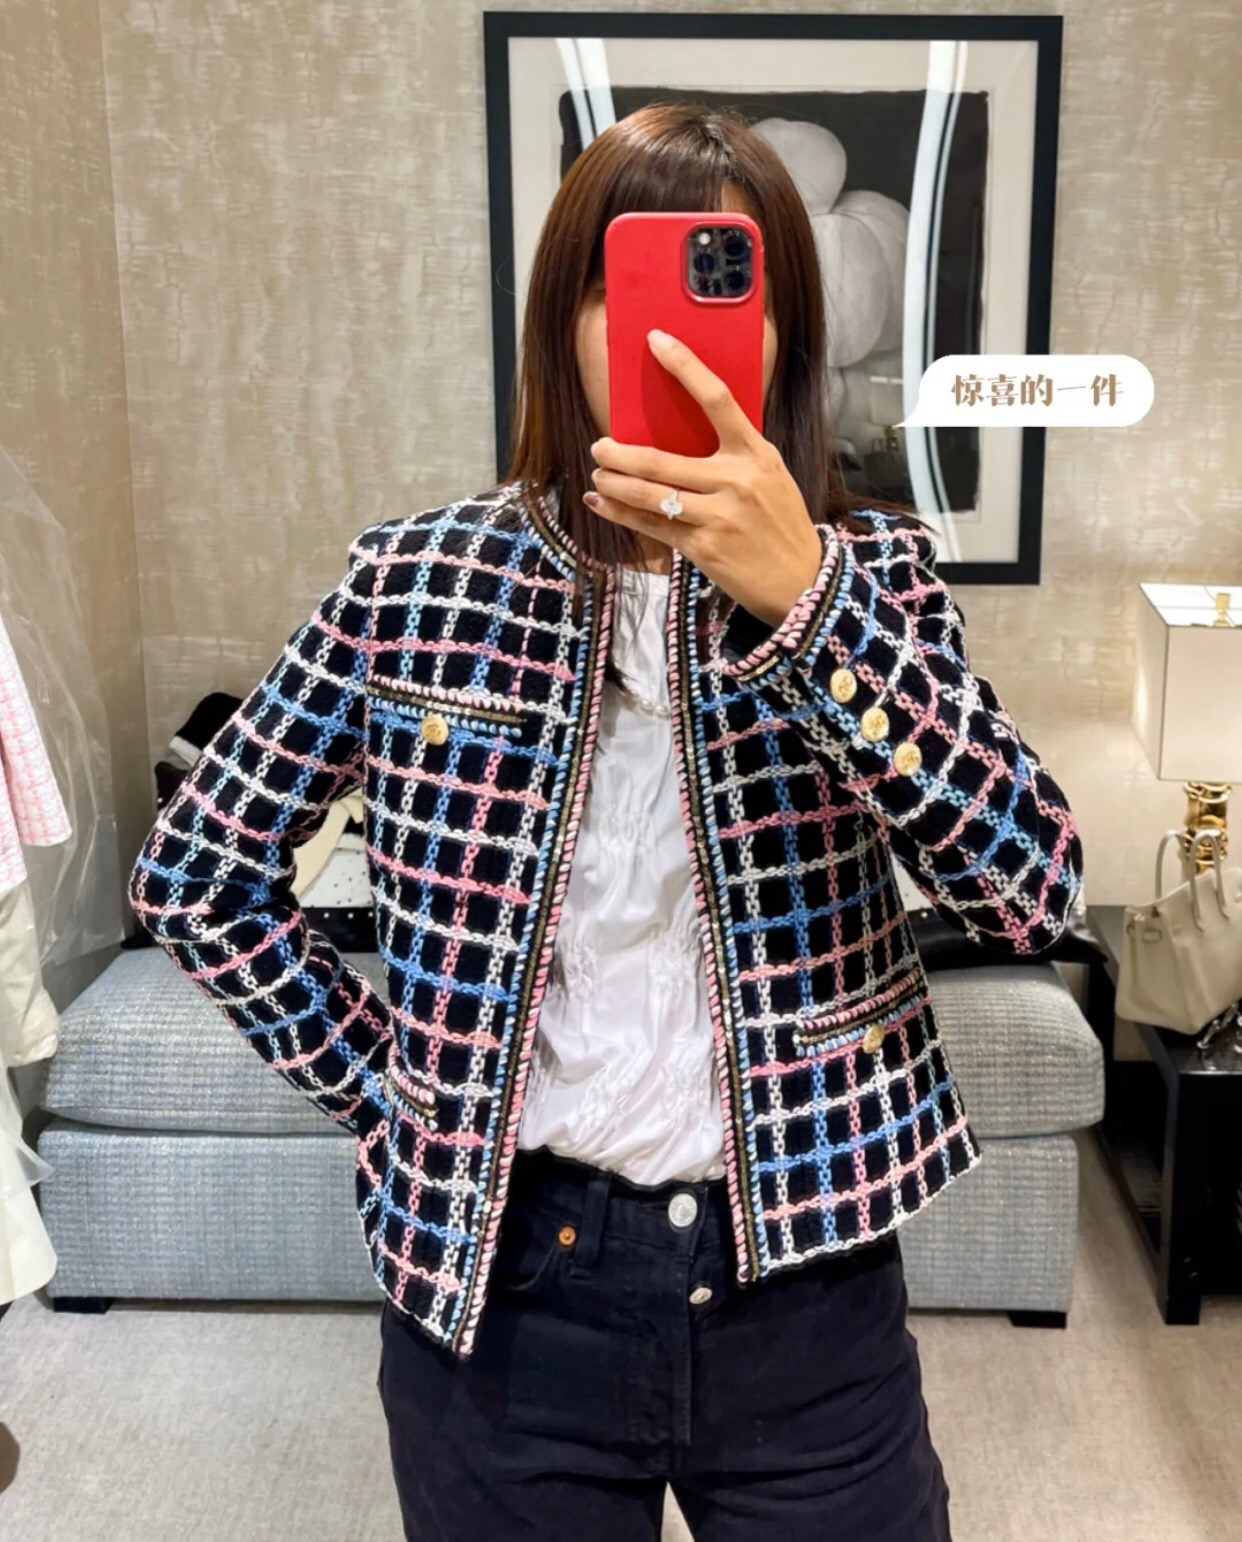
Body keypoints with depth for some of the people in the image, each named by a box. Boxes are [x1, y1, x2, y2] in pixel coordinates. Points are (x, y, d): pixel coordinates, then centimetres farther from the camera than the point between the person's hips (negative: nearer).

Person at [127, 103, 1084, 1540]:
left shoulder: (866, 569, -4)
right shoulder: (416, 580, -6)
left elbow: (1032, 889, -18)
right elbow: (192, 876, 3)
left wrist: (802, 598, -28)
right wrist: (393, 1089, -1)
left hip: (802, 1280, 1)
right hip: (502, 1281, 0)